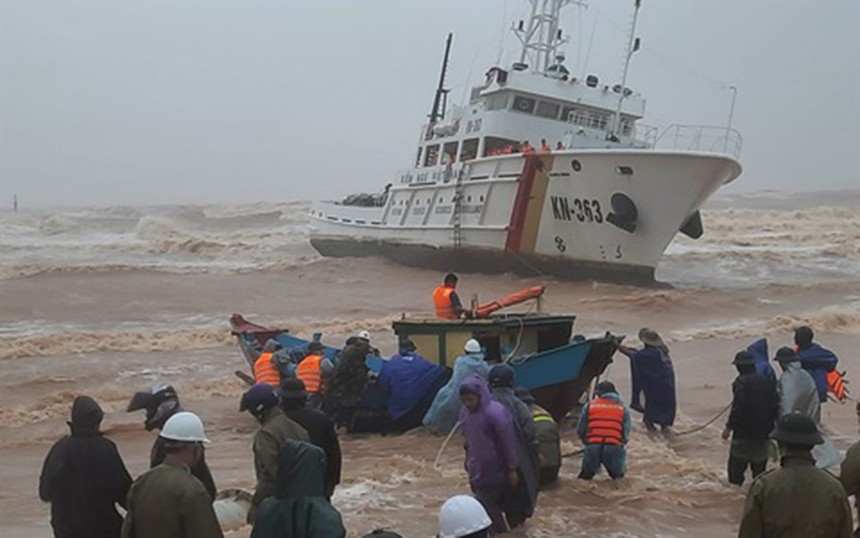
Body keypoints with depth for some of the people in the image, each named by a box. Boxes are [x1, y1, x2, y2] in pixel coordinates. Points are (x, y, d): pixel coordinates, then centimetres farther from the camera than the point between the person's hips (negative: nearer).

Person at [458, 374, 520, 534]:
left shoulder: (495, 413, -23)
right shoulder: (465, 413, 0)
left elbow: (509, 442, -18)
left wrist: (512, 469, -14)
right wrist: (469, 464, 18)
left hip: (495, 471, -7)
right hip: (477, 470, 7)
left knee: (485, 507, -4)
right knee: (490, 507, 16)